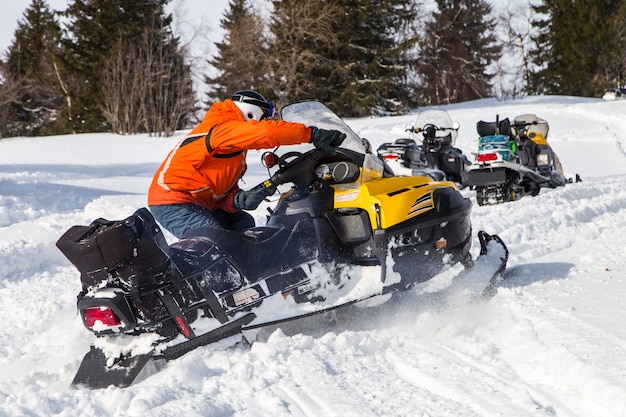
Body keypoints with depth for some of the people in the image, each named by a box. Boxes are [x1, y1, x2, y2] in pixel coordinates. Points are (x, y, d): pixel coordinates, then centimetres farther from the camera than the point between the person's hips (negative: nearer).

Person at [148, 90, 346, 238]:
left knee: (243, 222, 14)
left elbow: (225, 190, 15)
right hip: (173, 202, -11)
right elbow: (266, 132, -29)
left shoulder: (236, 150, 22)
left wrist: (237, 200, -9)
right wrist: (313, 134, -25)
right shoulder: (224, 127, -11)